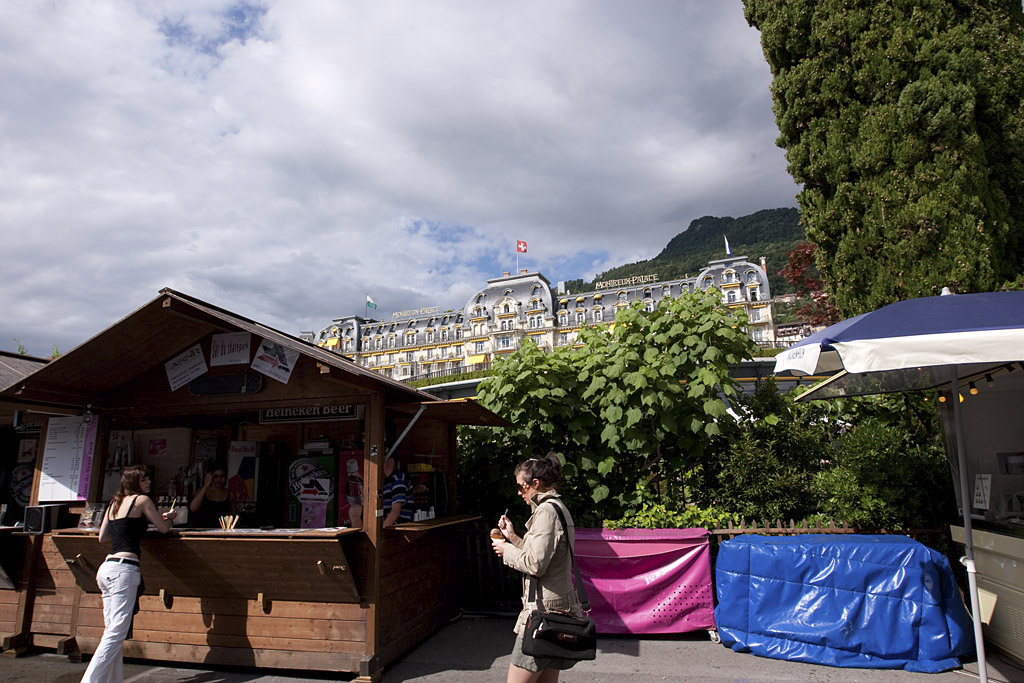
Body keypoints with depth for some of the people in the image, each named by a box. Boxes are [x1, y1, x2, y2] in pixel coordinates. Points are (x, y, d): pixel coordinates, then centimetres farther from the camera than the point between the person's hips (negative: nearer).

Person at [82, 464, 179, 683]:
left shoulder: (115, 503, 18)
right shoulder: (142, 500, -2)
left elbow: (102, 537, 26)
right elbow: (163, 528, 6)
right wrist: (170, 517, 27)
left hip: (106, 567, 8)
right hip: (124, 569, -8)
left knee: (112, 631, 10)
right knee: (116, 633, -7)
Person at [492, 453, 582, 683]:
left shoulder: (546, 511, -16)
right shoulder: (558, 508, 16)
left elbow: (535, 564, -21)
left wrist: (507, 550, -6)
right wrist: (513, 537, 14)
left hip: (544, 609, -10)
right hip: (558, 607, 10)